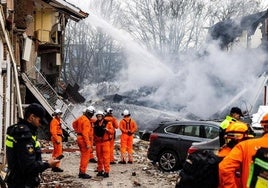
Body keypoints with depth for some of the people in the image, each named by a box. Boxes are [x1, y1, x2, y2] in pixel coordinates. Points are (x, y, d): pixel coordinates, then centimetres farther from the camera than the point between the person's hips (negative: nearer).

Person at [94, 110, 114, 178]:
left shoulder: (108, 123, -2)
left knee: (106, 157, -7)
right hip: (98, 142, 4)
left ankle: (106, 171, -5)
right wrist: (94, 140, 9)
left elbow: (112, 131, -4)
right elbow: (94, 133, 20)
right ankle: (100, 170, 17)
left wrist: (107, 130, -21)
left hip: (105, 142, -4)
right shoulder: (95, 124, 10)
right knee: (99, 157, 8)